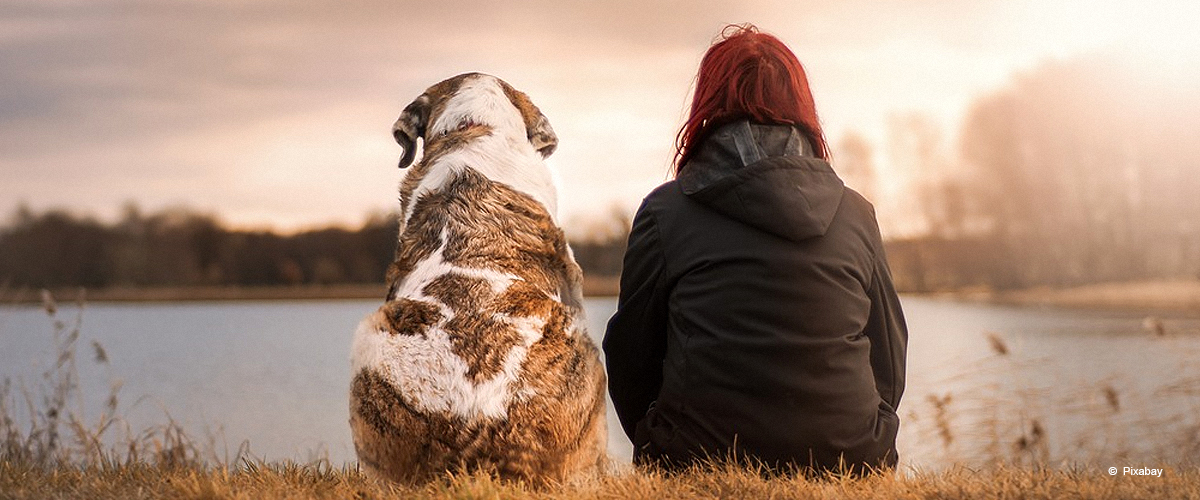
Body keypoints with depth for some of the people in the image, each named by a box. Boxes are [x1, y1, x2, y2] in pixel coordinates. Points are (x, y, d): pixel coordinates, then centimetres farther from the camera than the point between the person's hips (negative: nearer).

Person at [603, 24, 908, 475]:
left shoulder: (665, 211, 0)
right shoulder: (857, 214, 8)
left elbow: (630, 356, 6)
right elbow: (890, 360, 13)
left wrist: (657, 450, 22)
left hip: (702, 464, -2)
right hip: (847, 463, 2)